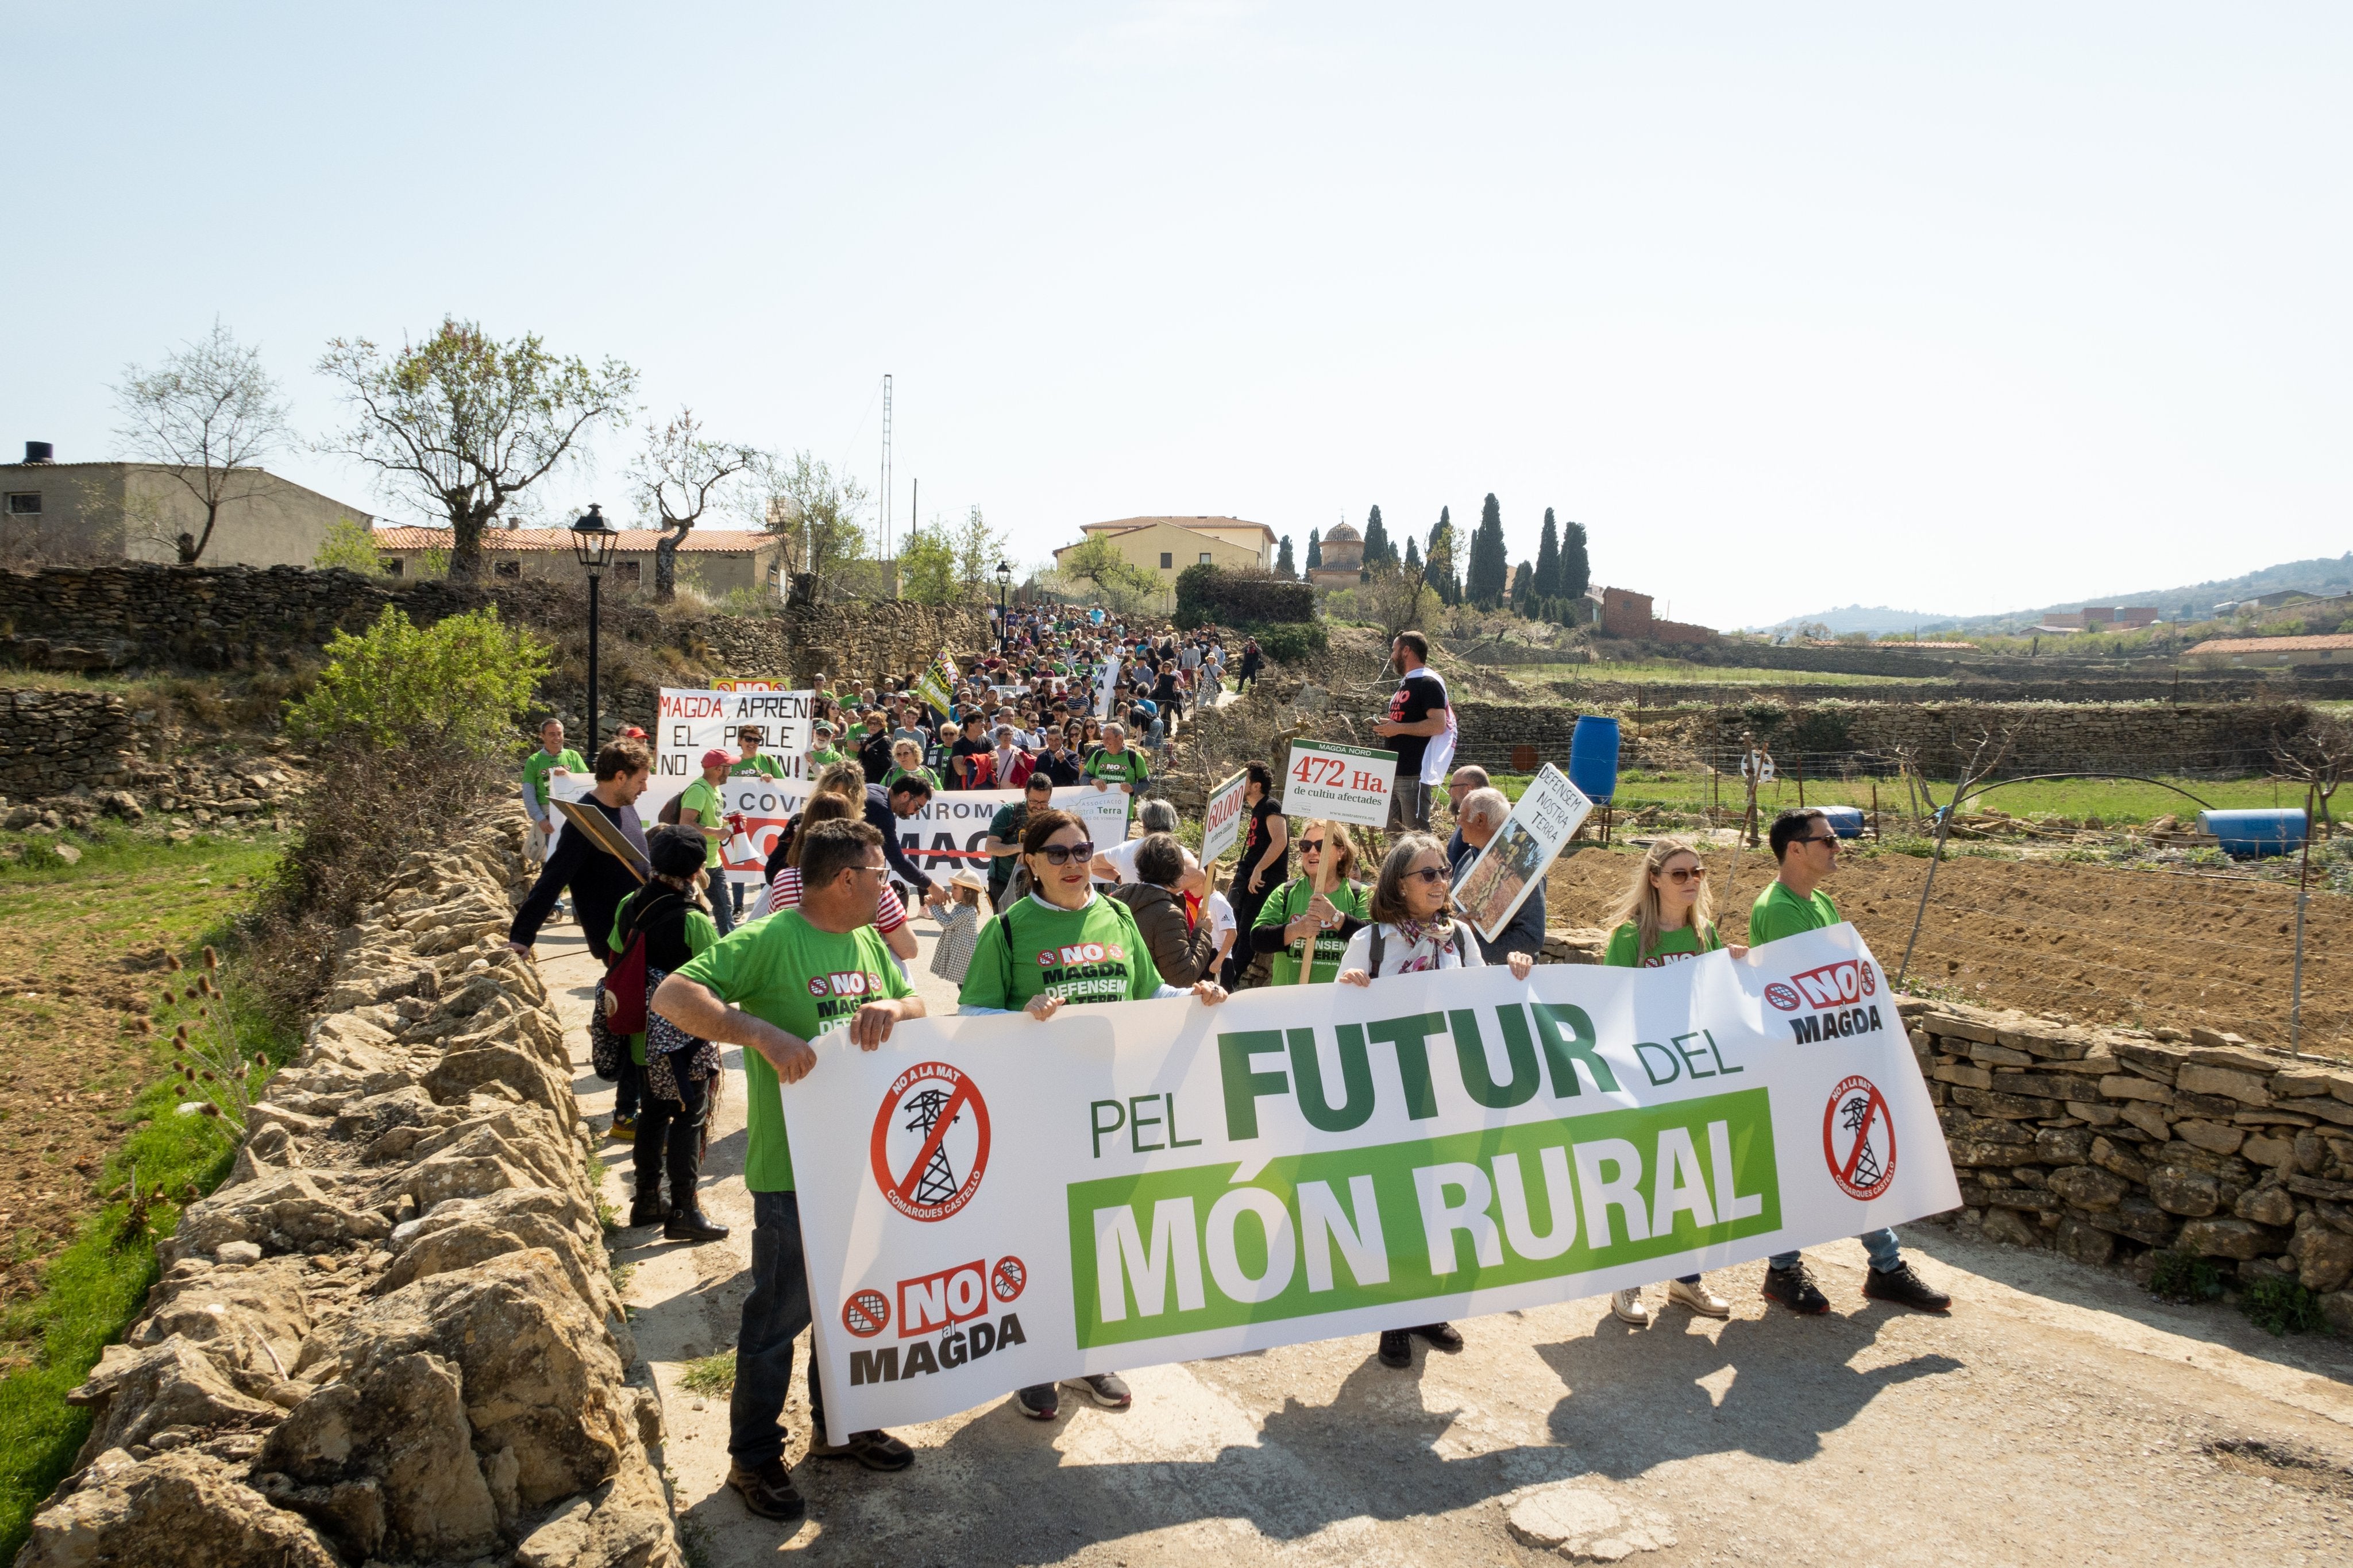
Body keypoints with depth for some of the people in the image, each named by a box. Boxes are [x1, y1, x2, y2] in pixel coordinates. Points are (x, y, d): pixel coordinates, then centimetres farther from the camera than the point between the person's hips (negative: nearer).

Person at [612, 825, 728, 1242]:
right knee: (689, 1116, 2)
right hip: (685, 1035, -7)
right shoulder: (693, 919, -21)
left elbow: (617, 960, 9)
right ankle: (684, 1211, 5)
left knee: (654, 1111, 19)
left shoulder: (630, 906, 0)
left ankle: (647, 1200, 29)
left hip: (642, 1032, 7)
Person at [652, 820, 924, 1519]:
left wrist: (892, 1007, -12)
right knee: (780, 1314, 4)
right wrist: (762, 1032, -34)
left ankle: (838, 1426, 39)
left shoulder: (869, 943, 8)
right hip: (792, 1169, -7)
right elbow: (673, 995, -22)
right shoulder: (771, 939, -16)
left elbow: (918, 1005, 12)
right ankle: (753, 1454, 23)